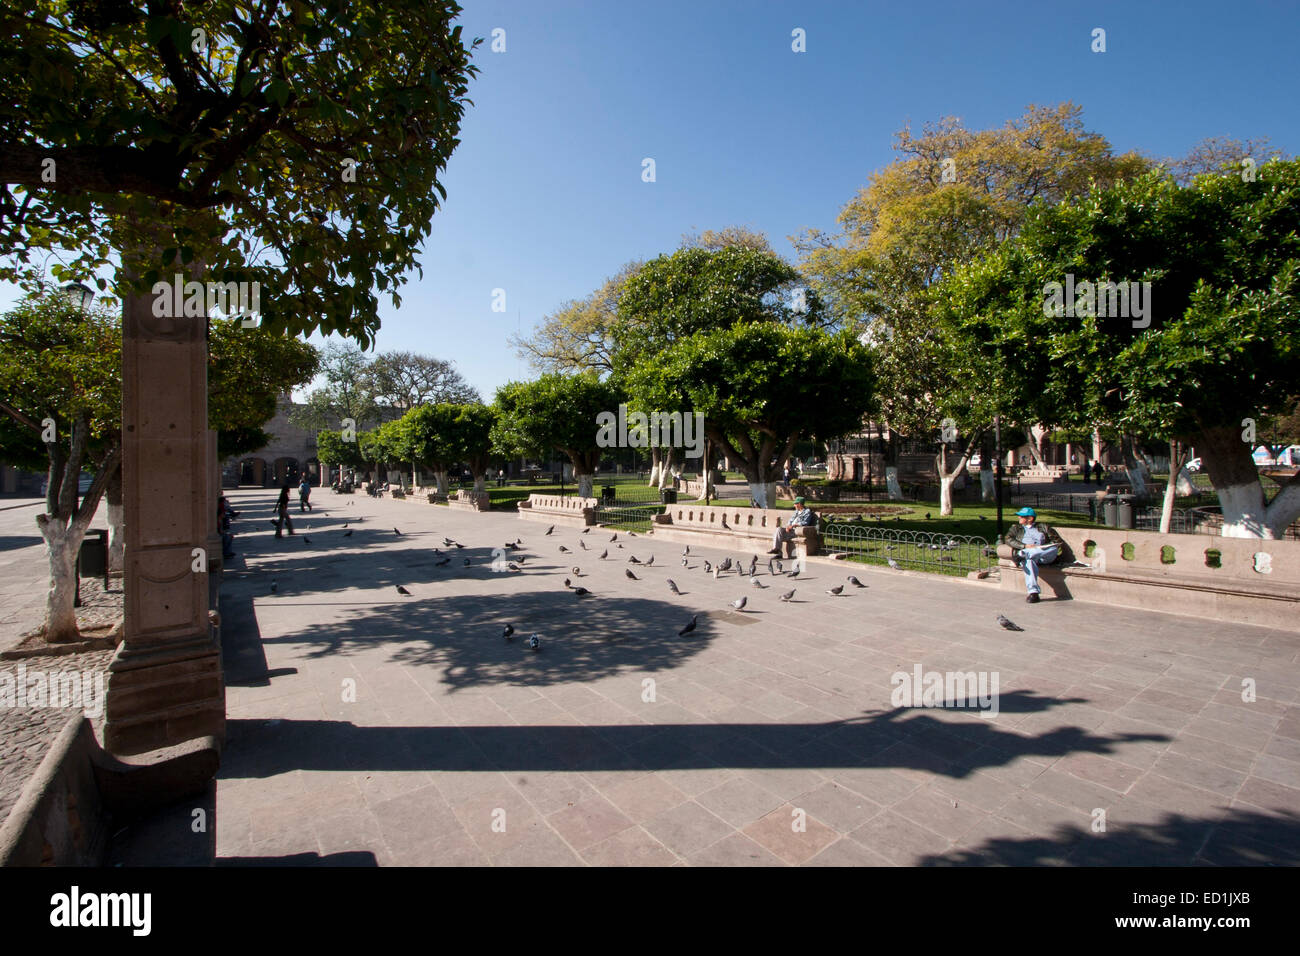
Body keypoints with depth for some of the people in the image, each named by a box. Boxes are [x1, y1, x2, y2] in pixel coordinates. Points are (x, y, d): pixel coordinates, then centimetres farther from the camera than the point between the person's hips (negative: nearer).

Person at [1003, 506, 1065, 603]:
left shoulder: (1043, 527, 26)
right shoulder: (1016, 529, 27)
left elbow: (1058, 541, 16)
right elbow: (1008, 539, 7)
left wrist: (1042, 547, -5)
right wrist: (1025, 546, -10)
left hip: (1045, 556, 1)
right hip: (1028, 555, -1)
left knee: (1054, 548, -31)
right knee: (1028, 561, -37)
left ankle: (1023, 554, -44)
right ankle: (1033, 592, -49)